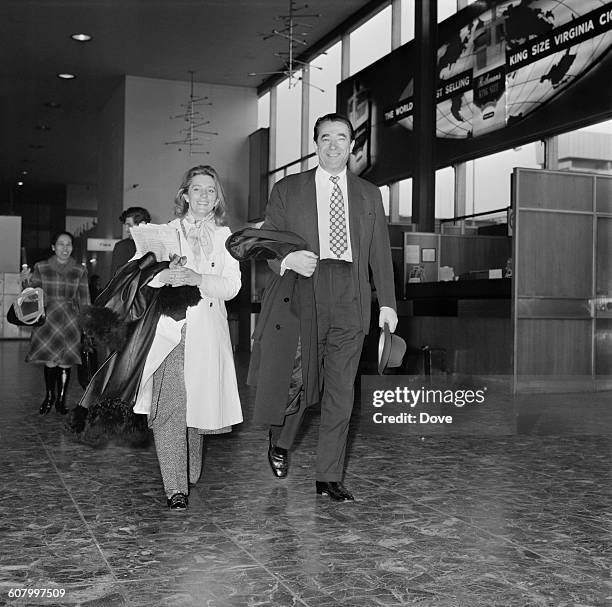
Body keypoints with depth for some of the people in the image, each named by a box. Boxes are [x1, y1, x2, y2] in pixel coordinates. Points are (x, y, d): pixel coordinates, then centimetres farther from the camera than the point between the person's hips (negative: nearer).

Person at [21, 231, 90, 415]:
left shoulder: (80, 271, 6)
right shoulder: (41, 268, 4)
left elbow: (84, 300, 8)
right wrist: (27, 281, -12)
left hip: (70, 321, 1)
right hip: (47, 320, -1)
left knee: (66, 361, 0)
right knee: (50, 361, -5)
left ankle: (61, 400, 12)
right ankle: (49, 396, 15)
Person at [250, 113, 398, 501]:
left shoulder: (369, 195, 17)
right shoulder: (287, 190, 11)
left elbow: (380, 252, 15)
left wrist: (387, 302, 8)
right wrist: (287, 259, -14)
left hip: (349, 297, 2)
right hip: (301, 293, -2)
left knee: (341, 389, 1)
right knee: (296, 378, -4)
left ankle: (330, 478, 10)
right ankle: (280, 441, 28)